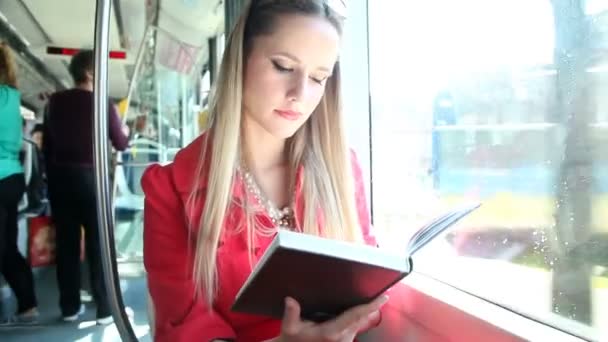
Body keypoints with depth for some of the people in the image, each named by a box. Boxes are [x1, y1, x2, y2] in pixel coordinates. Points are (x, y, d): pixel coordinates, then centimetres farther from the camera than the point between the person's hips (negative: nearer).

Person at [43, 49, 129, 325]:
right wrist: (127, 131, 22)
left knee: (66, 242, 11)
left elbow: (47, 144, 10)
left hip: (59, 177, 5)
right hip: (90, 177, -4)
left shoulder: (54, 101, 4)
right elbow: (121, 144, 1)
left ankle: (69, 307, 18)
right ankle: (105, 309, 5)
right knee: (99, 243, 2)